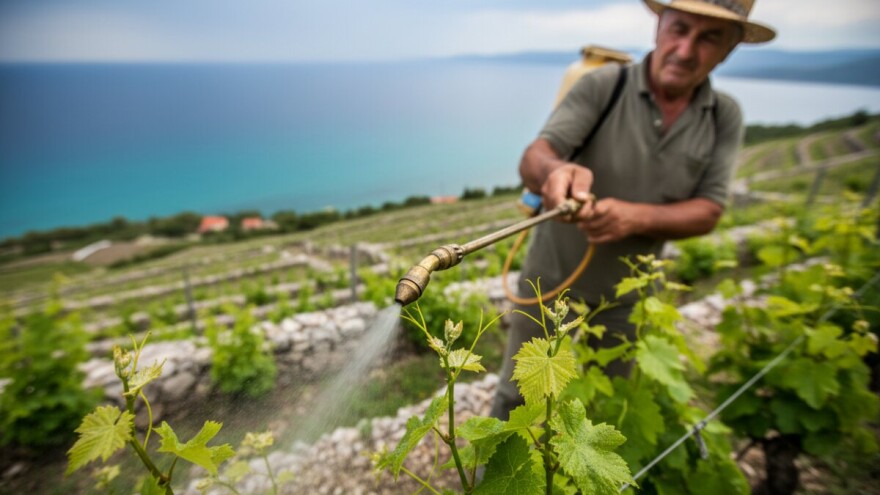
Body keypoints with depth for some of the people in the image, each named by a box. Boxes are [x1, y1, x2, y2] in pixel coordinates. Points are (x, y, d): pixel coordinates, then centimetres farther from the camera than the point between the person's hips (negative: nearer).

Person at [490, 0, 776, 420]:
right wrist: (555, 171, -50)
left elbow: (707, 213, -10)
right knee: (517, 400, 8)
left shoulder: (725, 118, -5)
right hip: (556, 276, -2)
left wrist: (634, 217, -29)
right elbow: (533, 159, -26)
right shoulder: (602, 86, -15)